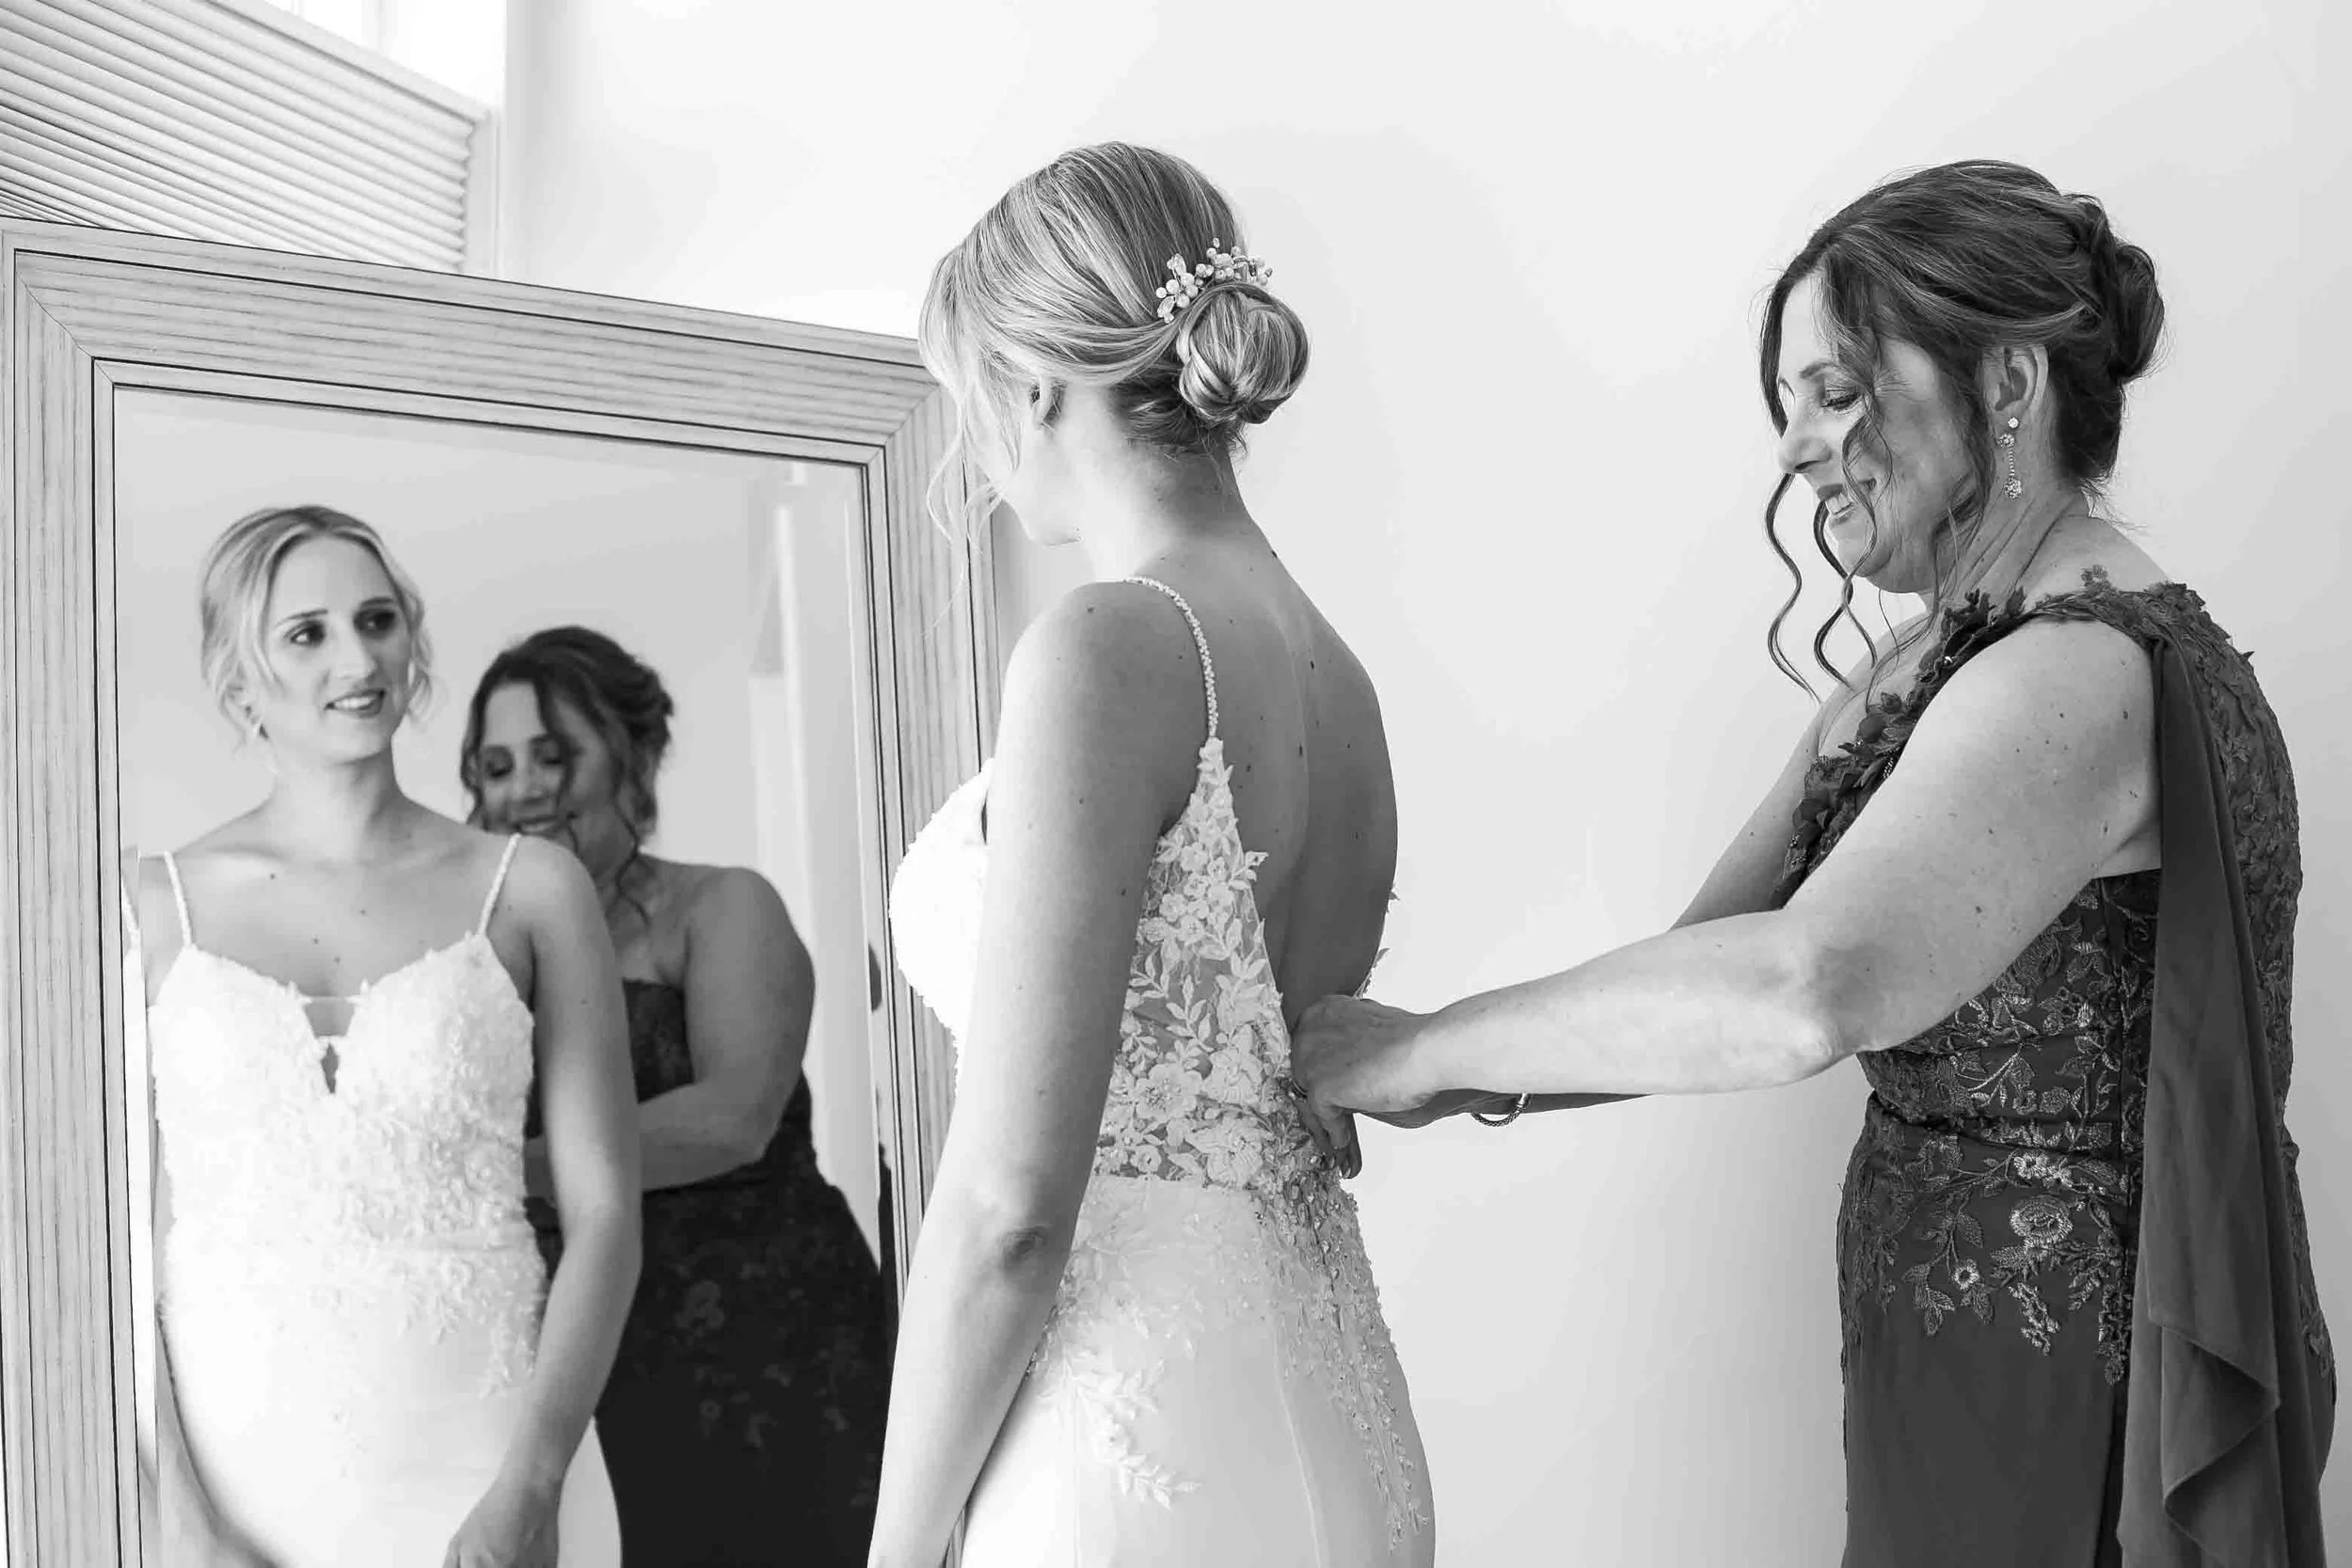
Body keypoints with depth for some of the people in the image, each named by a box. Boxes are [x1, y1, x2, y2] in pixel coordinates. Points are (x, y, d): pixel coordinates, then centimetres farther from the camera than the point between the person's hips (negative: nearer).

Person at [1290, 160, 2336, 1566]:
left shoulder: (2089, 674, -22)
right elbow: (1706, 971, 5)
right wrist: (1454, 1085, -11)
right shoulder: (1912, 680, 9)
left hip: (2083, 1428, -8)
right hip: (1944, 1366, 8)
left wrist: (1427, 1047, -27)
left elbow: (1803, 994, -36)